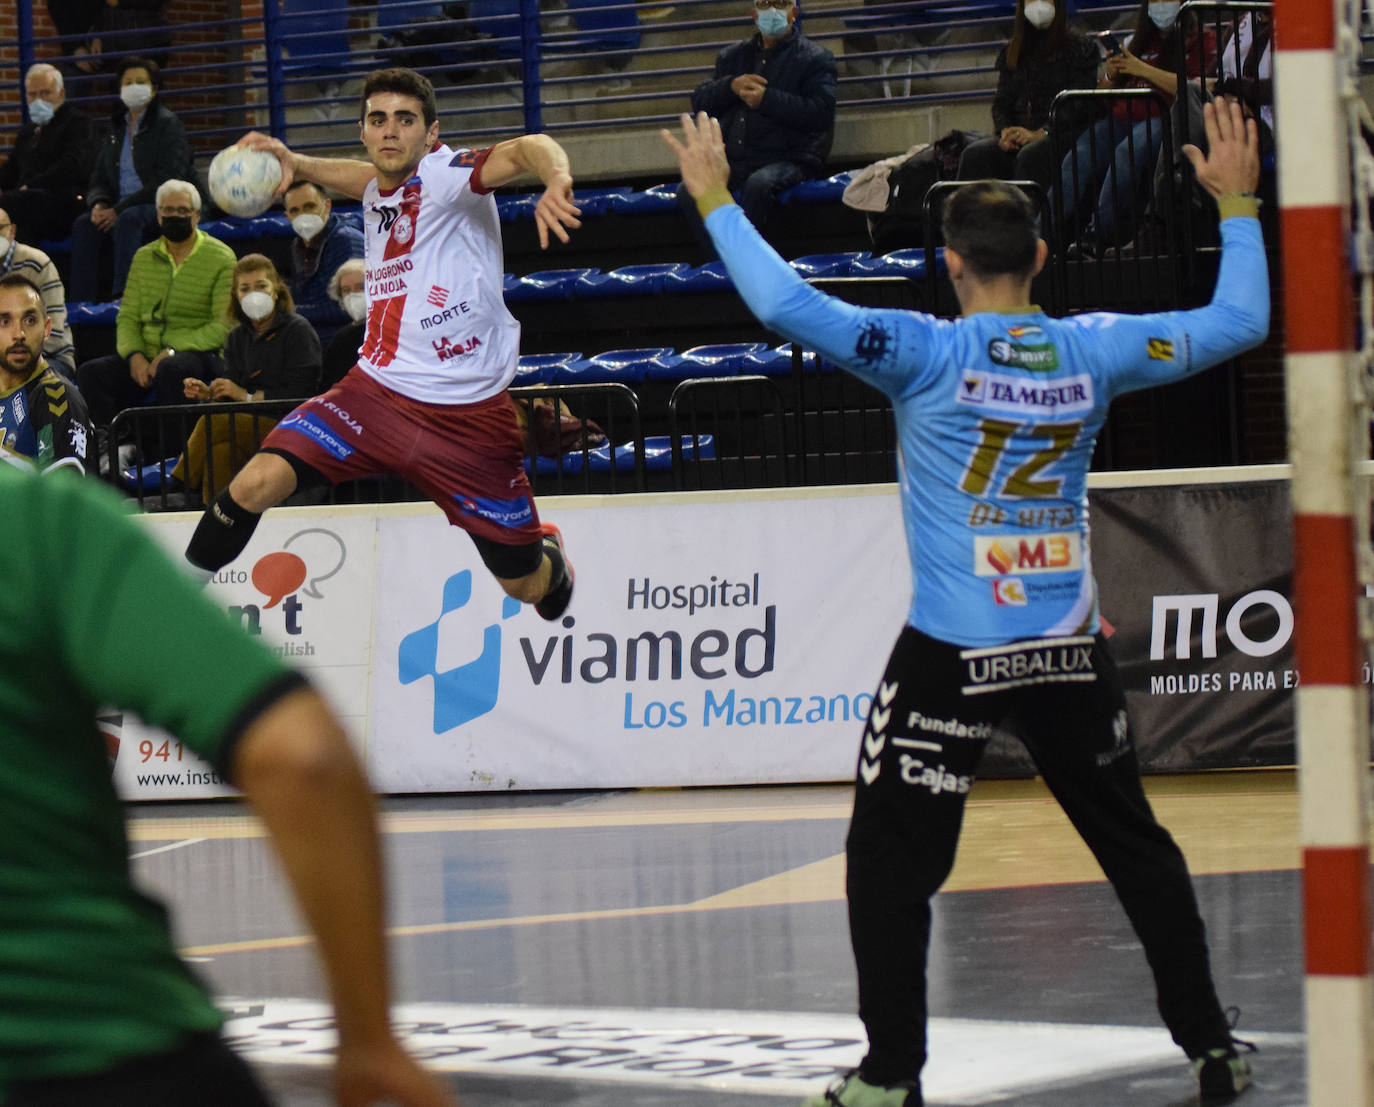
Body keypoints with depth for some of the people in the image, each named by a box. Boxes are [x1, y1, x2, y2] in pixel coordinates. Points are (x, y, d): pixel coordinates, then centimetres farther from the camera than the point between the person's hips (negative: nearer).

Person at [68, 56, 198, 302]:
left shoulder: (168, 123, -2)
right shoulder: (116, 128, 18)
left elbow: (166, 181, -13)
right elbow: (99, 178, 18)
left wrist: (120, 210, -18)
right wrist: (99, 204, -8)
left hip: (162, 208, -6)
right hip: (121, 209, 6)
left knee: (129, 219, -37)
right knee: (84, 224, -22)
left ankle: (122, 297, -43)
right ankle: (82, 303, -29)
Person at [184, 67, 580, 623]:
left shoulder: (447, 175, -12)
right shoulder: (379, 192, 9)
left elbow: (527, 149, -30)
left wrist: (556, 181, -53)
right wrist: (294, 162, 17)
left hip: (469, 412, -5)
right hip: (377, 390, 5)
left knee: (524, 583, 6)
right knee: (258, 481, -18)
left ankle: (549, 553, 44)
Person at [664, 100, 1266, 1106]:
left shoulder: (927, 354, -11)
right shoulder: (1092, 352, 0)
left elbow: (783, 304, -20)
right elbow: (1241, 320, 11)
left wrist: (715, 200, -7)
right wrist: (1237, 204, 22)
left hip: (952, 656, -4)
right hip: (1071, 651, 4)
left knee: (890, 864, 5)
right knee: (1137, 847, 17)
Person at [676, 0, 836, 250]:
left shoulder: (815, 58, 6)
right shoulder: (733, 56, 22)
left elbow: (820, 112, -8)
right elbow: (700, 101, 16)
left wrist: (766, 99, -16)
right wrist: (731, 86, -5)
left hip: (788, 158, -4)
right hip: (736, 160, 4)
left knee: (758, 184, -38)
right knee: (687, 192, -23)